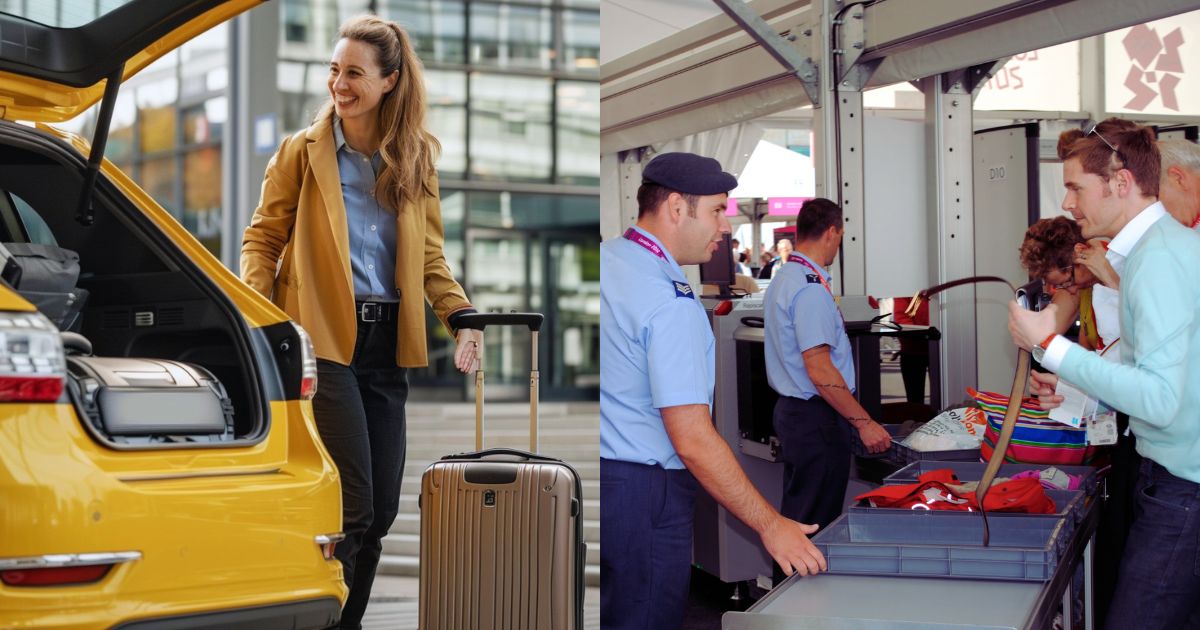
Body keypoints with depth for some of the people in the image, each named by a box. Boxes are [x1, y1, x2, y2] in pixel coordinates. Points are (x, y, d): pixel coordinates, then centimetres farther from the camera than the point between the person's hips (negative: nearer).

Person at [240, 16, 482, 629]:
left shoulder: (415, 158, 11)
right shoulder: (301, 151, 2)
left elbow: (430, 255, 14)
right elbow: (263, 239, 3)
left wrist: (459, 315, -2)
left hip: (386, 344, 4)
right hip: (323, 338, -4)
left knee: (381, 508, 6)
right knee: (353, 505, -11)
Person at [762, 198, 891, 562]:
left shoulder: (782, 279, 13)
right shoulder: (810, 289, -18)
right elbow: (819, 370, -23)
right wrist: (864, 423, -19)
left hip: (791, 409, 11)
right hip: (816, 417, -11)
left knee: (797, 518, 16)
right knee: (815, 526, -6)